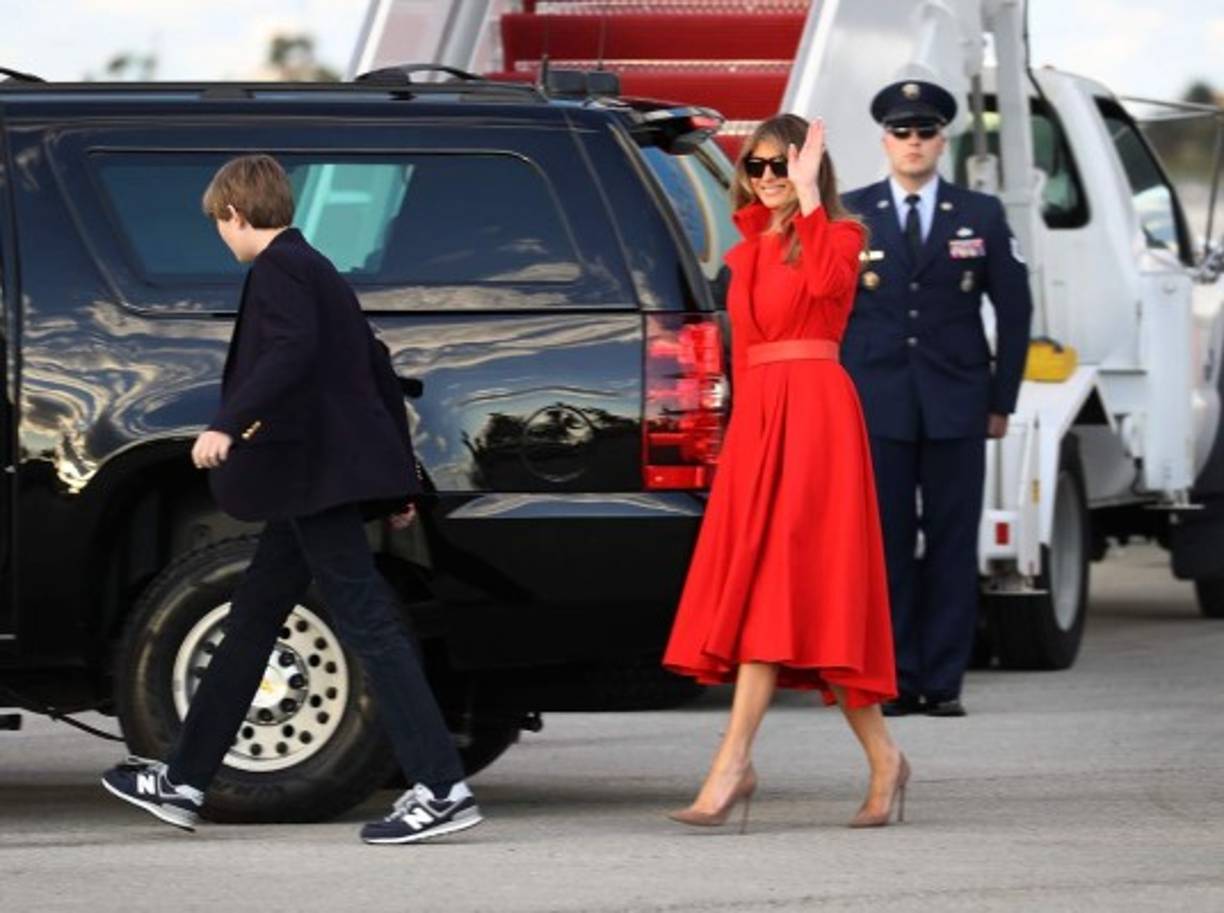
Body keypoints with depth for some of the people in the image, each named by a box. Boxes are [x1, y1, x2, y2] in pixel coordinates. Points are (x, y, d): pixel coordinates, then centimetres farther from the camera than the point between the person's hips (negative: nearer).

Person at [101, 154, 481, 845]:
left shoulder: (278, 269, -9)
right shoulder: (319, 271, 20)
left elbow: (292, 350, -27)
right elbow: (379, 370, 21)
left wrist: (229, 424, -33)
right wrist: (400, 472, 24)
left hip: (315, 476, -10)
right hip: (316, 482, 10)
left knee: (367, 622, -12)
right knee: (253, 622, 15)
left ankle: (443, 789, -16)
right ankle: (184, 782, 23)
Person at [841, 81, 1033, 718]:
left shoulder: (981, 216, 9)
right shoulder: (848, 216, 8)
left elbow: (1014, 308, 11)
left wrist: (1002, 400, 7)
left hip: (956, 409, 0)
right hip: (875, 407, 0)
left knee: (952, 546, 0)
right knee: (886, 545, -1)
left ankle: (943, 683, 3)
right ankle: (894, 681, 2)